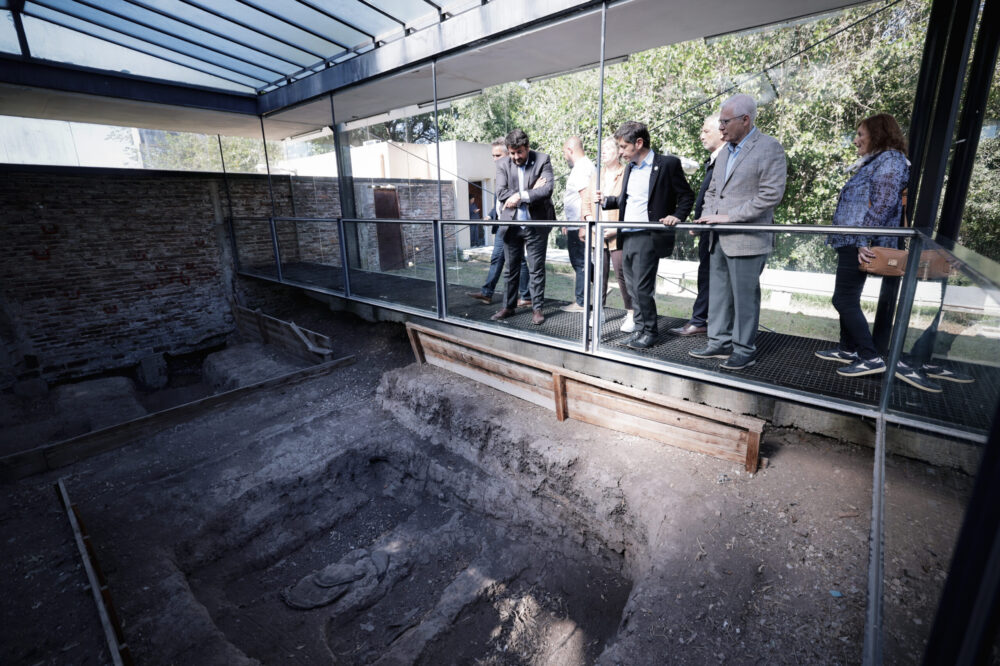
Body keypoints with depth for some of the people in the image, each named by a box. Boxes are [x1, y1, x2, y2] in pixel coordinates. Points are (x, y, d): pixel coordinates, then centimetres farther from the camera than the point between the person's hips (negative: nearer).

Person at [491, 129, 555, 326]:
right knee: (511, 269, 10)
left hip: (535, 223, -2)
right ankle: (509, 306, 23)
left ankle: (537, 308, 13)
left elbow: (547, 190, -13)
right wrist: (531, 191, -12)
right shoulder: (503, 164, 4)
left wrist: (520, 196, -15)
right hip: (511, 224, 3)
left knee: (536, 269, 3)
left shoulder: (542, 160, -2)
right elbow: (501, 192, -7)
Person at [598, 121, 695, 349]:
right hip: (627, 236, 7)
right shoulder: (629, 168, 17)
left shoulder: (668, 164, -3)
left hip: (648, 237, -7)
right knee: (633, 288, 10)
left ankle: (649, 332, 9)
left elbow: (686, 196, 0)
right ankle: (640, 328, 21)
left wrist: (676, 216, -15)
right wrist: (606, 200, 10)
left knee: (642, 288, -6)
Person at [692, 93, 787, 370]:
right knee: (718, 294, 11)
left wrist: (729, 216, -17)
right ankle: (720, 343, 22)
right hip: (719, 240, 8)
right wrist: (707, 215, 4)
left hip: (747, 240, -7)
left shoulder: (769, 148, -5)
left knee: (744, 296, -1)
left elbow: (772, 194, -14)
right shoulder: (725, 151, 18)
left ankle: (744, 350, 10)